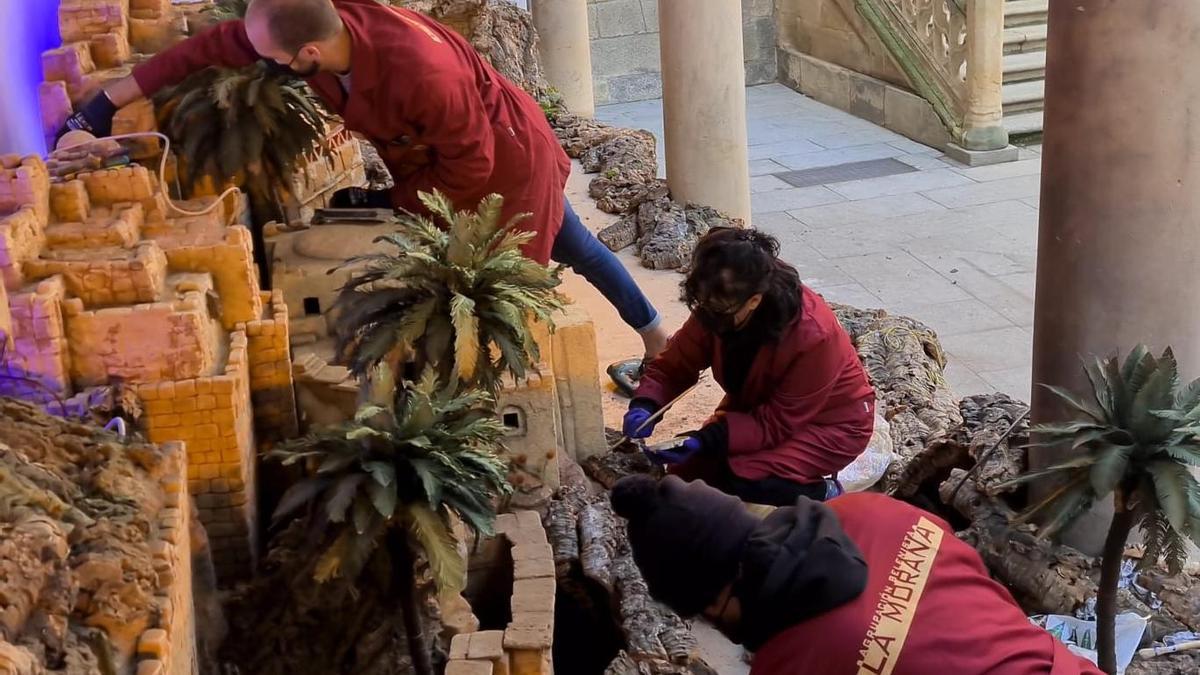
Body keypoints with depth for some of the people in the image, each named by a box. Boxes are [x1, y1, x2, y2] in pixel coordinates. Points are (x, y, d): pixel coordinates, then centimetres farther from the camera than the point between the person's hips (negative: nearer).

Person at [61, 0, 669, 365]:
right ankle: (653, 333, 40)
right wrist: (109, 101, -10)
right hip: (438, 156, 7)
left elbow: (469, 168, -30)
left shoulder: (422, 75, -45)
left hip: (502, 157, -7)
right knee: (571, 248, 20)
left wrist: (394, 203, -18)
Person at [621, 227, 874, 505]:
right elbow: (674, 365, -8)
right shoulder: (717, 308, -18)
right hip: (761, 407, 7)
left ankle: (817, 493, 1)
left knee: (740, 482, -27)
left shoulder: (813, 336, -35)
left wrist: (708, 439, -38)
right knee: (686, 475, -5)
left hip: (830, 423, -7)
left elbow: (778, 423, -28)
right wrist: (644, 405, -28)